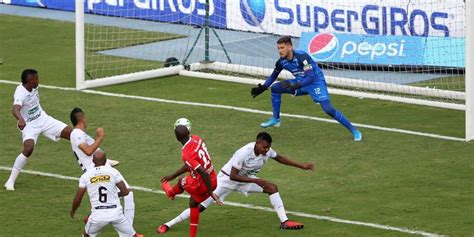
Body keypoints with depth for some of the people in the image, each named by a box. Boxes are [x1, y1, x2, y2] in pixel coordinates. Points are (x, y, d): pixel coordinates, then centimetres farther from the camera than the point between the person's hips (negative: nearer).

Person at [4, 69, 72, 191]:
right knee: (28, 148, -30)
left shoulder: (34, 87, -8)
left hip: (43, 118, 7)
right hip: (29, 125, -7)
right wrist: (21, 120, -70)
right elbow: (16, 109, -49)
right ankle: (10, 181, -21)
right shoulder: (20, 93, -30)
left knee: (70, 133, 3)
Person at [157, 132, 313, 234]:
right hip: (227, 179, -7)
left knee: (272, 188, -10)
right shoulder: (244, 153, -34)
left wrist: (302, 166, 7)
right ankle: (167, 225, 0)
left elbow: (280, 158, 7)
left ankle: (284, 222, -8)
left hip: (245, 179, 7)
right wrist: (256, 181, -35)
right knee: (201, 206, -10)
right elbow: (233, 176, -32)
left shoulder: (266, 150, -14)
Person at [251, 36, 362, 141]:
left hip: (316, 82, -7)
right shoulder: (282, 62, -7)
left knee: (328, 109, -23)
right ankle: (275, 119, 13)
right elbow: (273, 76, 12)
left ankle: (353, 130, -13)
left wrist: (296, 86, -47)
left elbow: (311, 77, -36)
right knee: (275, 88, -1)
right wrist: (262, 88, -1)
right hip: (301, 83, 7)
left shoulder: (301, 57, -29)